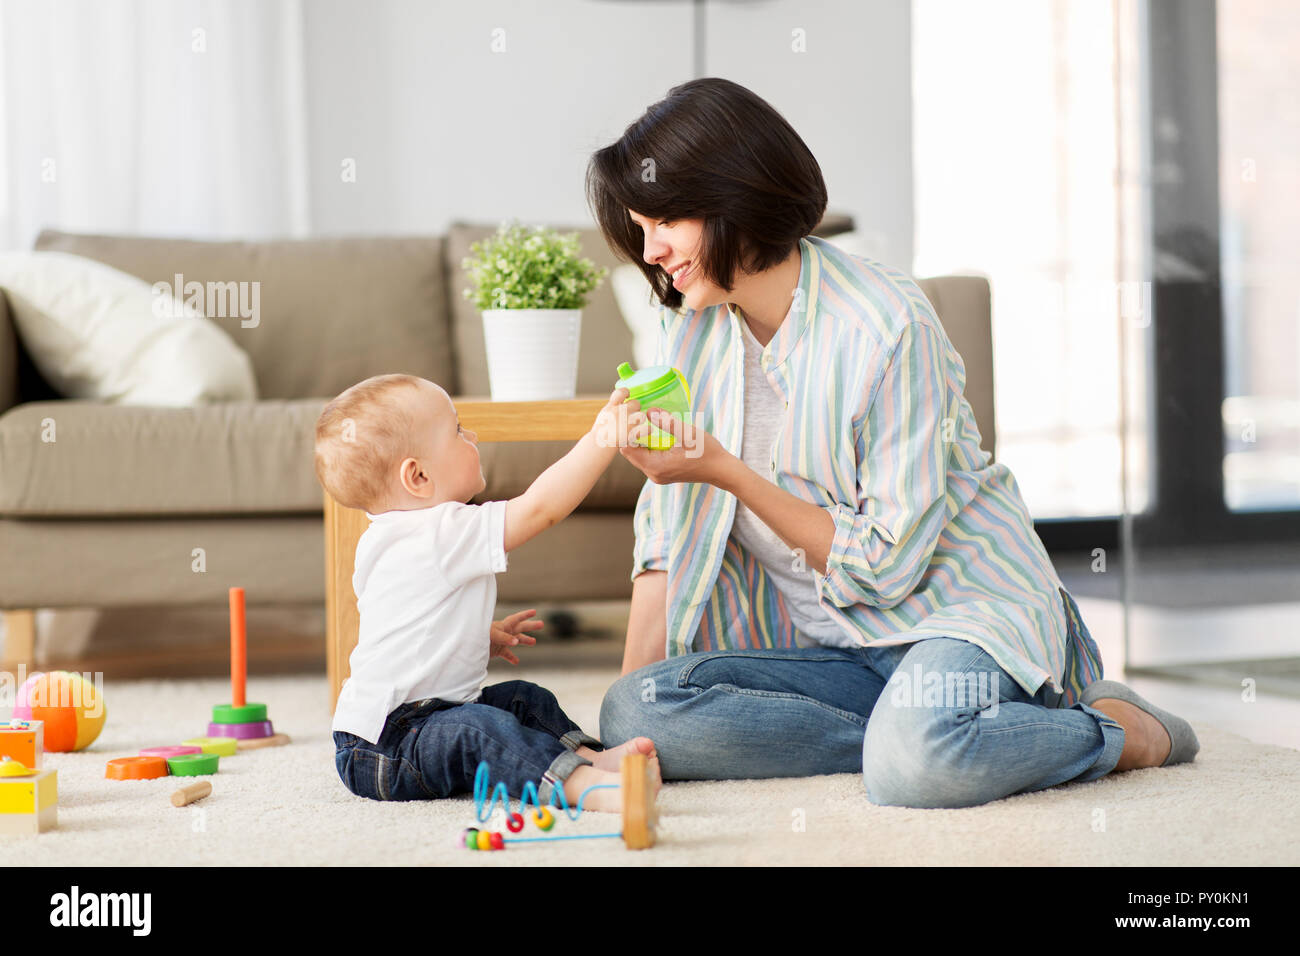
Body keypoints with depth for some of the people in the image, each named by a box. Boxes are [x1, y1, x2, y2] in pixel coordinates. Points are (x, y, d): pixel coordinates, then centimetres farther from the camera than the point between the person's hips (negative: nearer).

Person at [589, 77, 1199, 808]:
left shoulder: (885, 325, -17)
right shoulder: (693, 329, 4)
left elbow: (884, 564, -18)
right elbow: (669, 533, 7)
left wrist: (727, 471, -22)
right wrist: (632, 686, -5)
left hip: (961, 604, -6)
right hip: (832, 646, 6)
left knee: (916, 764, -39)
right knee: (636, 713, -23)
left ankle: (1112, 730, -8)